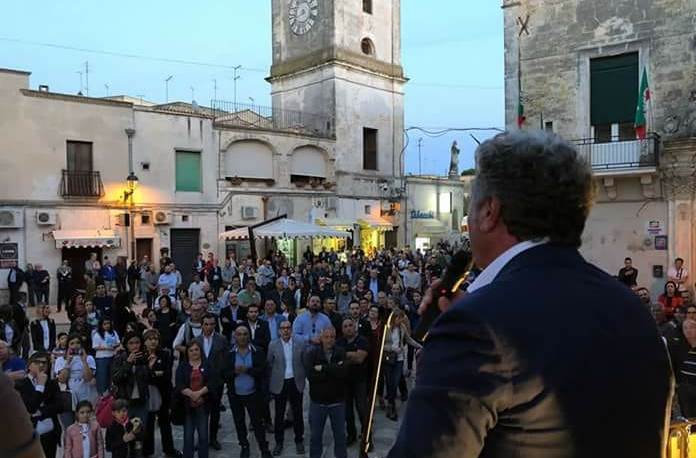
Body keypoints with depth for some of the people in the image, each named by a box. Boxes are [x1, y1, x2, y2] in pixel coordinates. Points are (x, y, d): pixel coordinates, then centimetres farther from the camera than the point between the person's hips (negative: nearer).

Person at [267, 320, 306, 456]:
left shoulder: (300, 344, -3)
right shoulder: (273, 345, -3)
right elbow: (269, 364, 1)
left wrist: (302, 377, -1)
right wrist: (271, 382, -1)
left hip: (296, 383, 0)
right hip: (279, 384, 0)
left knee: (297, 413, 9)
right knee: (279, 414, 9)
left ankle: (299, 440, 25)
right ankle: (279, 442, 23)